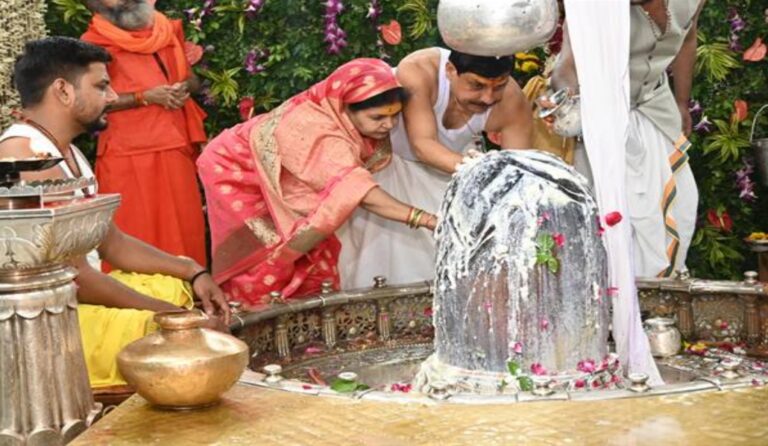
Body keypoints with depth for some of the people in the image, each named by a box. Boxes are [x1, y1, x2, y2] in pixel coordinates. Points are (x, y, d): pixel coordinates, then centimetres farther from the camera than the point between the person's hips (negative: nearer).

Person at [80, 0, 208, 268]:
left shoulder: (168, 29, 15)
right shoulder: (94, 42, -2)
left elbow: (192, 77, 21)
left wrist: (184, 88, -2)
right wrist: (146, 97, -15)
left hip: (176, 146, 5)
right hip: (128, 154, -5)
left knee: (184, 228, 7)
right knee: (136, 231, -3)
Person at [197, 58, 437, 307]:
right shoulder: (320, 132, -42)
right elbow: (352, 187, -53)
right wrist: (421, 218, -60)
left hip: (272, 171, 8)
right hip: (235, 169, -8)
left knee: (315, 253, 0)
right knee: (271, 258, -11)